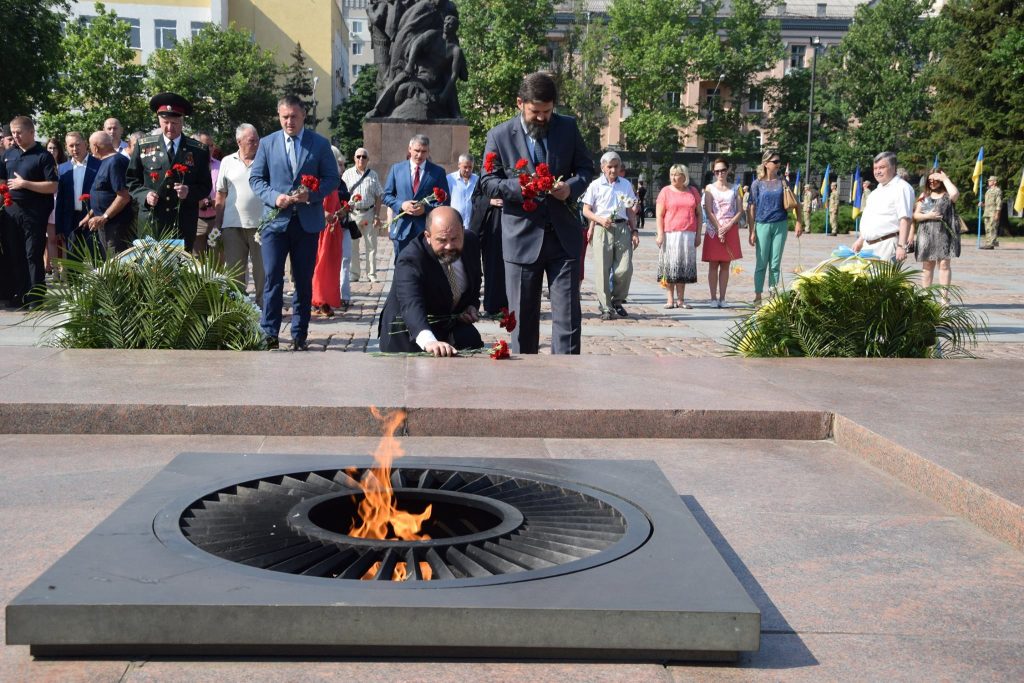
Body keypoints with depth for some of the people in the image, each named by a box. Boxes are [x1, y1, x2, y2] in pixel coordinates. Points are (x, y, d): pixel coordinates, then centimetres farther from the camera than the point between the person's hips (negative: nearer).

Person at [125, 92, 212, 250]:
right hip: (151, 222, 0)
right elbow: (132, 181, 12)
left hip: (184, 225, 0)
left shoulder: (199, 150, 6)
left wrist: (189, 192, -12)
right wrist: (145, 195, -7)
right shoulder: (143, 146, 9)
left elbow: (205, 186, 8)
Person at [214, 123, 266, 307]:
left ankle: (263, 305, 9)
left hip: (260, 225, -1)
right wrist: (217, 225, 5)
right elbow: (220, 196, 10)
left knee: (262, 270, 2)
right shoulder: (227, 162, 9)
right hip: (233, 225, 2)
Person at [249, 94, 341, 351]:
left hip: (307, 221, 0)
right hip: (276, 220, 0)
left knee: (304, 281, 6)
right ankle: (269, 334, -3)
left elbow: (332, 178, 4)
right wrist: (274, 197, -12)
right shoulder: (267, 143, 7)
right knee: (273, 278, -7)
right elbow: (255, 178, 6)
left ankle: (299, 335, 14)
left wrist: (311, 194, -13)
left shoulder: (320, 144, 5)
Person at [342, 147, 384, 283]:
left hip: (369, 213, 1)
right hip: (352, 213, 0)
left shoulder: (373, 175, 6)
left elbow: (378, 197, 7)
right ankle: (355, 274, 13)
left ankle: (371, 274, 12)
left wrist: (377, 215, 1)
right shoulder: (347, 174, 3)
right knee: (352, 246, 4)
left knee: (371, 245, 4)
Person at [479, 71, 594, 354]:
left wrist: (572, 187, -12)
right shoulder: (499, 135, -2)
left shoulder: (568, 127, 4)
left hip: (564, 236, 1)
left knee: (568, 314, -1)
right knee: (522, 316, 7)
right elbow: (488, 182, 0)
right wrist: (519, 187, -19)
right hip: (522, 238, -1)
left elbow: (586, 167, 11)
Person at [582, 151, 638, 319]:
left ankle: (617, 301, 17)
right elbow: (586, 210, 3)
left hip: (622, 228, 2)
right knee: (603, 270, -3)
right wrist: (600, 220, -13)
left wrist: (634, 231, 9)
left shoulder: (626, 185, 13)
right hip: (602, 229, -2)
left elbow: (630, 211, 17)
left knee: (625, 269, -5)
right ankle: (606, 307, 5)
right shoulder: (595, 185, 4)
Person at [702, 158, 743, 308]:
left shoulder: (734, 189, 10)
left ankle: (722, 298, 4)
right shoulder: (710, 188, 5)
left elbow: (740, 212, 3)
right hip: (714, 229, -1)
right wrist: (719, 229, -13)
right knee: (713, 265, -2)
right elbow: (708, 212, -3)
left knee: (725, 265, 2)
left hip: (730, 230, 1)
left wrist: (727, 227, -11)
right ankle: (713, 298, 0)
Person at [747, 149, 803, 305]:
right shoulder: (757, 184, 0)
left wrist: (799, 223, 2)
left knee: (775, 264, 5)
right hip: (762, 226, -2)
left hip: (780, 225, 2)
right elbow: (751, 208, 0)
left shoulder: (783, 182, 5)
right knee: (761, 263, 2)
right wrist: (751, 231, -4)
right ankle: (757, 297, 9)